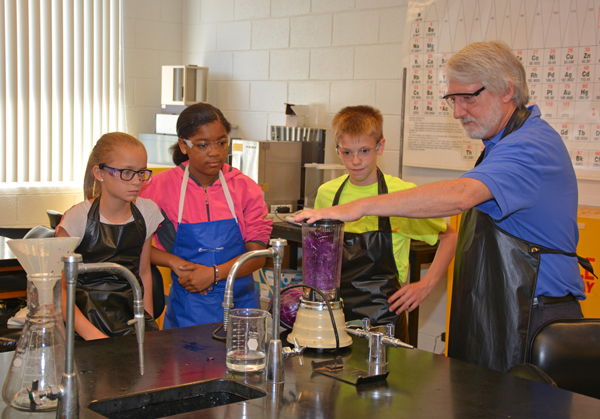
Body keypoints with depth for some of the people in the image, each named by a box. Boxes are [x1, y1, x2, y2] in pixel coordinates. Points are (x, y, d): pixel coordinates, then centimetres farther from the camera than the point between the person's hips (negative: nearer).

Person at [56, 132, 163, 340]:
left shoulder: (147, 212, 5)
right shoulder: (78, 218, -9)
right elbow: (58, 287, -10)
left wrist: (148, 321, 8)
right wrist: (91, 333, -20)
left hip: (132, 312, 4)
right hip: (89, 314, -4)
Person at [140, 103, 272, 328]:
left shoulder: (245, 187, 1)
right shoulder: (162, 187, -3)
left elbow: (257, 255, -3)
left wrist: (214, 273, -16)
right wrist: (174, 262, -14)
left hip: (240, 304, 1)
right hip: (187, 310, -1)